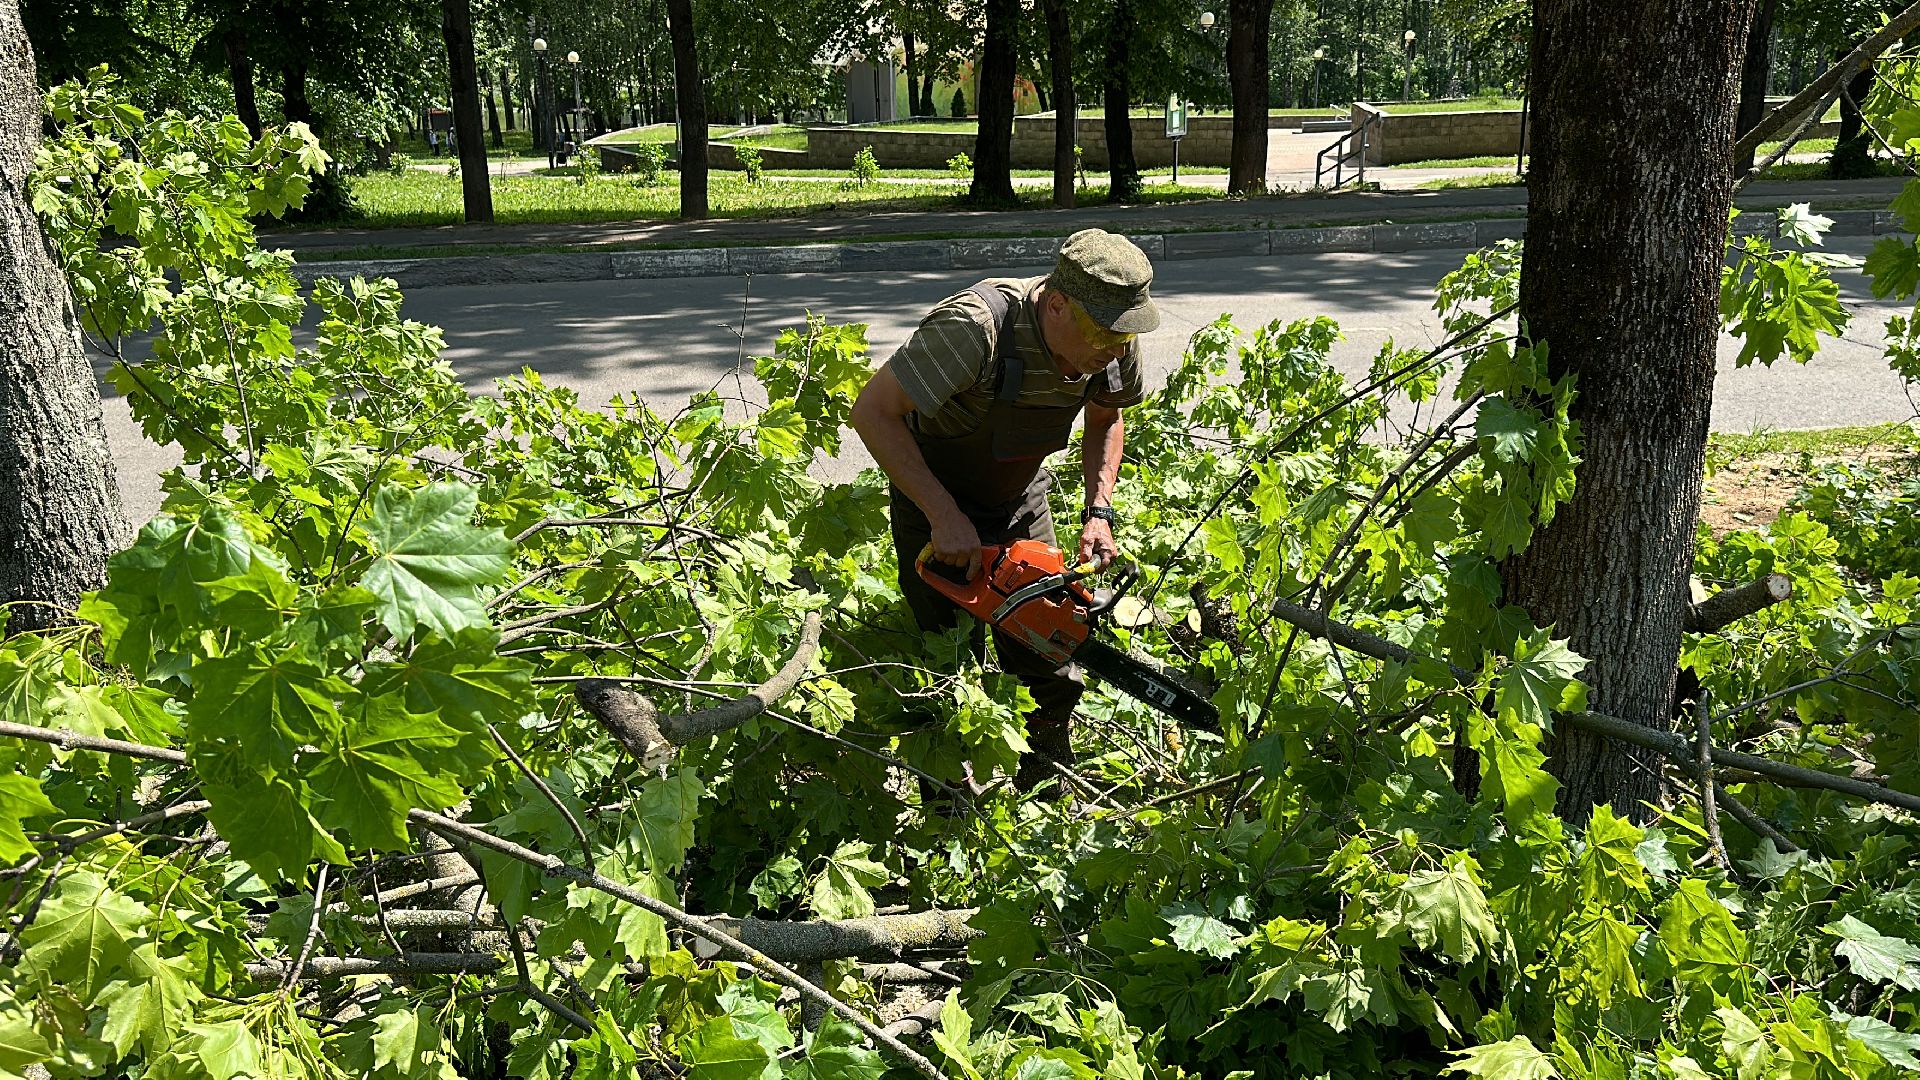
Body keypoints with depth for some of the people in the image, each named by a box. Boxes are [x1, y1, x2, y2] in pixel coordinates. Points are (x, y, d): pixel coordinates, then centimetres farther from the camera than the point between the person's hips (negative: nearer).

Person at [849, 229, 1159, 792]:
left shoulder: (1115, 344, -17)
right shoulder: (975, 328, -37)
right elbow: (873, 411, -31)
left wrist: (1099, 512, -7)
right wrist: (944, 516, -32)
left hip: (1021, 504, 5)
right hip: (936, 507, -5)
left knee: (1051, 678, 6)